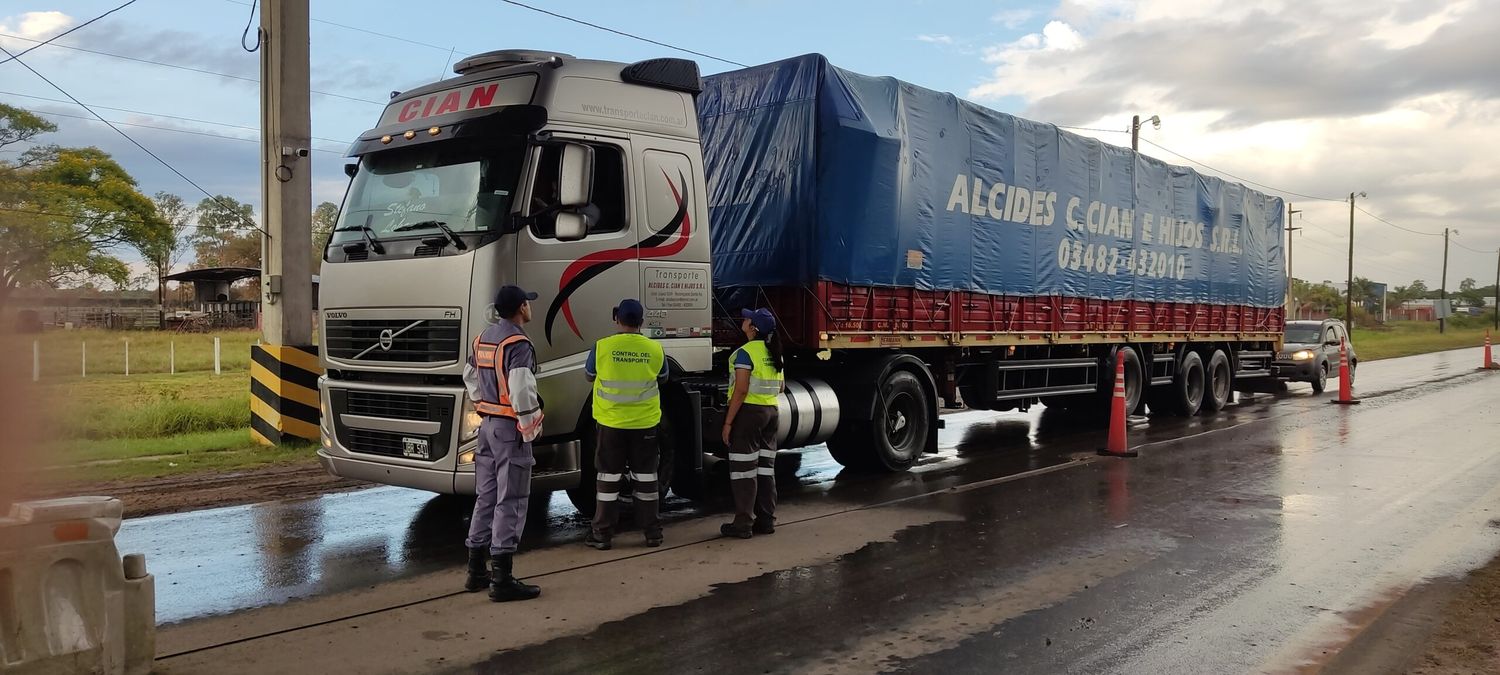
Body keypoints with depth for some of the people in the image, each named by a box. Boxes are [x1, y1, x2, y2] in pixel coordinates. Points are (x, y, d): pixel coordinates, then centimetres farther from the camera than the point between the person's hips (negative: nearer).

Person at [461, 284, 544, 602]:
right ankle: (502, 578, -3)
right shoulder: (518, 343, -18)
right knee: (510, 501, -4)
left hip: (487, 424, 9)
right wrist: (532, 425, -14)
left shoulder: (484, 338, 11)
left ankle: (476, 570, 23)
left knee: (487, 497, 16)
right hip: (510, 428, -9)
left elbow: (470, 377, 23)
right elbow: (521, 390, -26)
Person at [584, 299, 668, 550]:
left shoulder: (602, 347, -10)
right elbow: (662, 378, 11)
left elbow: (589, 375, 7)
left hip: (611, 422, -1)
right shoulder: (655, 349, -6)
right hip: (644, 423, 1)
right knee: (645, 476, 11)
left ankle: (602, 534, 11)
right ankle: (653, 533, 17)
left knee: (609, 477, 7)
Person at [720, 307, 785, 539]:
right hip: (771, 411, 8)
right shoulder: (775, 354, 10)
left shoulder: (745, 353, -14)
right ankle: (766, 520, 16)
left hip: (748, 411, -8)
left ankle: (743, 524, -1)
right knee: (766, 468, 12)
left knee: (743, 470, -3)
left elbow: (740, 391, -19)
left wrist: (728, 422, -16)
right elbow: (780, 387, 19)